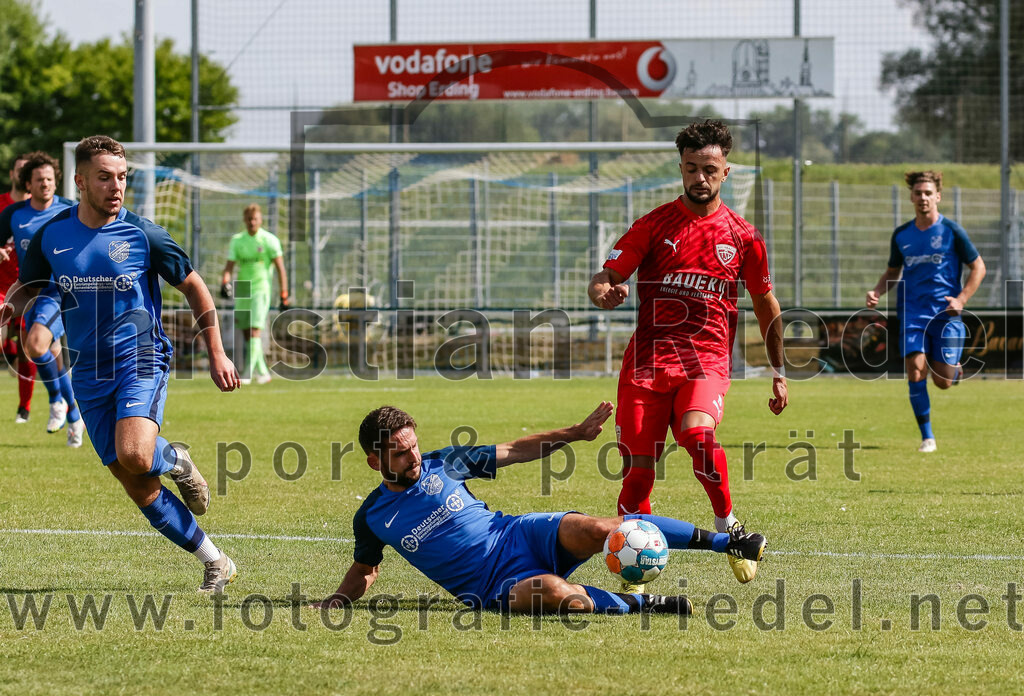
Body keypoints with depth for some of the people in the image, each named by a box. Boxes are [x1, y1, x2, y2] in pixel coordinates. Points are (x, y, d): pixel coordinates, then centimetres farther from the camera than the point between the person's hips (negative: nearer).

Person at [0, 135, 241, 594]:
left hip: (140, 360, -4)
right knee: (137, 488, 1)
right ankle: (216, 564, 13)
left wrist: (216, 354, 2)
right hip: (89, 372, 4)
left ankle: (174, 460, 7)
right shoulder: (51, 236, 1)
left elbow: (193, 287, 4)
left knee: (134, 457, -30)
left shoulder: (142, 235, -7)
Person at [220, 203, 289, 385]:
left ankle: (248, 373, -20)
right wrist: (225, 283, -16)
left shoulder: (269, 240, -3)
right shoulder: (237, 241, 8)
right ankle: (262, 372, 17)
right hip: (242, 291, 5)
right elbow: (229, 267, 5)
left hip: (261, 290, -5)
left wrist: (284, 295, -5)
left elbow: (280, 269, -2)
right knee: (247, 335, 6)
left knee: (254, 332, -16)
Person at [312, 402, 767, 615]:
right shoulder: (372, 518, 2)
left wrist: (576, 433, 3)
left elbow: (516, 451, 10)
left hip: (518, 536, 2)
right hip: (494, 586, -2)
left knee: (592, 530, -26)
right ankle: (637, 605, -21)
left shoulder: (441, 465, 4)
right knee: (550, 591, -39)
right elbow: (365, 569, 21)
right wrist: (340, 597, 3)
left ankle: (724, 540, -18)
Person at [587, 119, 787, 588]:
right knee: (638, 463, -7)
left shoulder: (742, 236, 9)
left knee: (697, 432, -30)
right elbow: (603, 278, 2)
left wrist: (779, 373, 21)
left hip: (707, 359, -1)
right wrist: (605, 293, -23)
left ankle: (727, 525, -10)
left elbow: (766, 307, 19)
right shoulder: (654, 225, 6)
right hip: (648, 357, 1)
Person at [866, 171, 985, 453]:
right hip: (913, 313, 2)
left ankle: (956, 369, 35)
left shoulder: (951, 231, -3)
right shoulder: (901, 235, 7)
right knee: (915, 371, -14)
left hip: (945, 314, -2)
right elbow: (893, 272, 20)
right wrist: (876, 292, 0)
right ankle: (927, 437, -4)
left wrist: (961, 300, -12)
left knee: (942, 381, -4)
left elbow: (978, 267, 1)